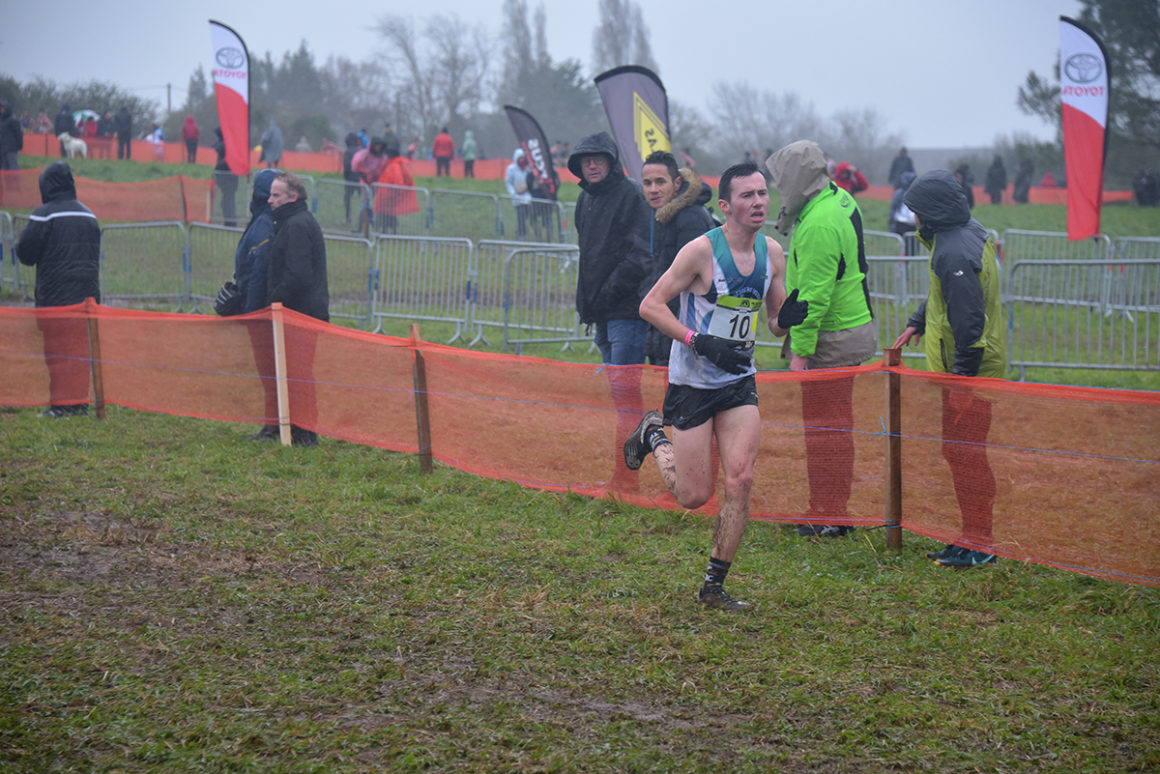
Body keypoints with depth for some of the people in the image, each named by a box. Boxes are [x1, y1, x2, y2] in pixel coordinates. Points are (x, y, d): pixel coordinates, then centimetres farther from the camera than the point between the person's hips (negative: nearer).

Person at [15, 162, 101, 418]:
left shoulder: (44, 215, -10)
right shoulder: (89, 215, 10)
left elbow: (25, 253, -8)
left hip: (55, 296, -6)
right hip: (87, 293, 6)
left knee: (58, 351, -1)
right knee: (81, 349, 10)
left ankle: (61, 405, -2)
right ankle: (79, 401, 12)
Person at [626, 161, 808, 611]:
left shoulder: (772, 252, 1)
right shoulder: (702, 250, -17)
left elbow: (775, 322, 12)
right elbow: (651, 305, -14)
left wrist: (787, 316, -12)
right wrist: (700, 341, -25)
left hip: (740, 381, 5)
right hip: (692, 383, -4)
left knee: (740, 481, -10)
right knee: (694, 496, 0)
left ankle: (714, 586, 4)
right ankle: (653, 437, 31)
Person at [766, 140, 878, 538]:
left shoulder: (818, 225, -24)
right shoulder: (840, 200, 8)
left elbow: (814, 296, -24)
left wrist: (800, 351, -21)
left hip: (831, 341, -10)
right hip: (852, 323, 10)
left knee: (825, 426, -3)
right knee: (832, 422, 16)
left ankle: (828, 518, 3)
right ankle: (829, 509, 25)